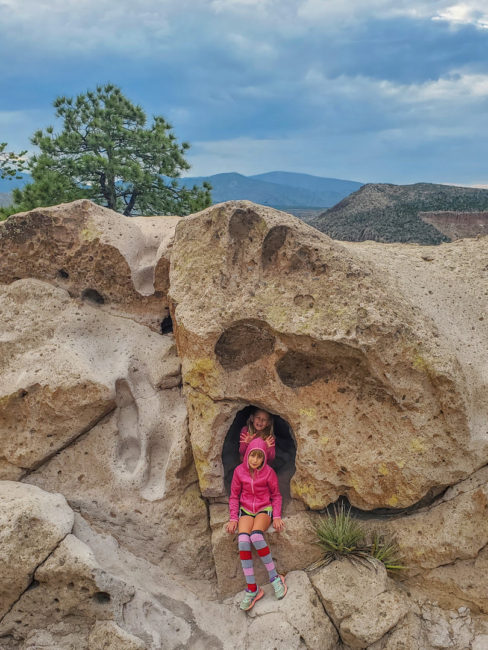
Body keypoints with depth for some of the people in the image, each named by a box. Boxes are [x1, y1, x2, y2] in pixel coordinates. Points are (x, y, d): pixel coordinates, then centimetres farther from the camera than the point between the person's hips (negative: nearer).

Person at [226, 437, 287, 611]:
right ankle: (252, 589, -22)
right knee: (243, 540, -30)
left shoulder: (269, 472, -8)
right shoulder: (239, 471, -4)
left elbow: (276, 496, 5)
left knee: (256, 536, -35)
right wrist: (233, 518, -4)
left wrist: (277, 516, -7)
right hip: (246, 510, 2)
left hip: (264, 509, -2)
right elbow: (234, 496, 6)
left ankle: (274, 577, -17)